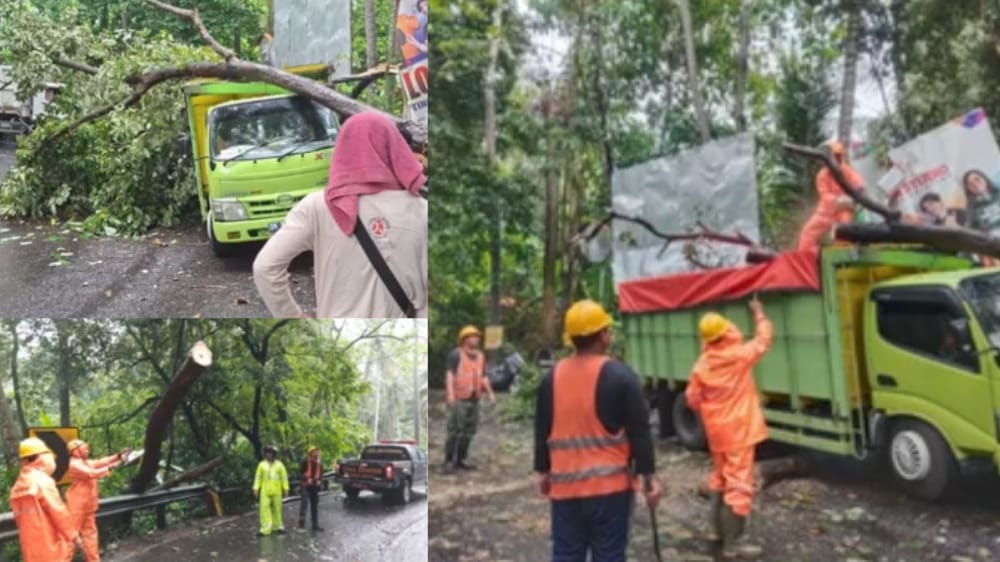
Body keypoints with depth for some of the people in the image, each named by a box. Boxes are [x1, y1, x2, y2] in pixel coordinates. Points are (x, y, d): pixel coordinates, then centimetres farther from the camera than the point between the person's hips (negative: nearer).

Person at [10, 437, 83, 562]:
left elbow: (19, 518, 15)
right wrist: (74, 536, -5)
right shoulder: (43, 481, -13)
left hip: (31, 549, 7)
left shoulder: (17, 487, 11)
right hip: (51, 545, -7)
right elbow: (59, 513, -13)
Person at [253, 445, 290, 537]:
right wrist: (256, 489, -5)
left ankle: (277, 526, 20)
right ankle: (265, 529, -9)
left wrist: (286, 489, -3)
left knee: (277, 509, 7)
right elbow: (258, 477, 3)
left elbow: (284, 477, 2)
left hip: (276, 491, 0)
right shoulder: (262, 464, 2)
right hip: (265, 491, 0)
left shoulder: (279, 465, 2)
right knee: (264, 508, -8)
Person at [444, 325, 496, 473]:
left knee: (468, 432, 8)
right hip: (459, 399, -6)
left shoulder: (480, 356, 13)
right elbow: (450, 374, -14)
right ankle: (449, 462, -1)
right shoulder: (456, 354, -7)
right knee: (455, 431, -9)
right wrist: (451, 394, -25)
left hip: (474, 400, 6)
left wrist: (490, 393, 3)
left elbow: (483, 377, 16)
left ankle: (460, 460, 18)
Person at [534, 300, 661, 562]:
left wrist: (542, 472, 20)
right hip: (609, 484, -4)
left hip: (565, 485, 4)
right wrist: (649, 477, -1)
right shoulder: (620, 376, -10)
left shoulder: (552, 377, 3)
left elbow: (542, 431, 10)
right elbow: (639, 432, -9)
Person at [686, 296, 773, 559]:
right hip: (739, 430, -5)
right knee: (738, 484, -3)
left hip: (716, 431, 6)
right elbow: (763, 340, 2)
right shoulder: (740, 355, -14)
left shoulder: (701, 364, -3)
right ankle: (732, 543, -3)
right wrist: (759, 313, 16)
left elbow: (693, 400, 1)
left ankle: (721, 528, 34)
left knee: (720, 478, 21)